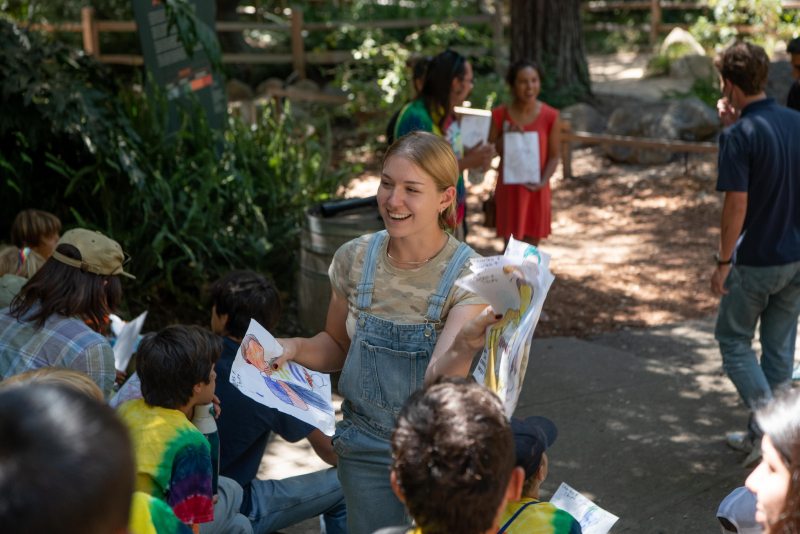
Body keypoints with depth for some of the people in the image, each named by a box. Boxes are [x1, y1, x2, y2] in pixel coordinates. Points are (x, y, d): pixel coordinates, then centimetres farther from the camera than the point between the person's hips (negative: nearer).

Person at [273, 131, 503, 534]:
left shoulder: (469, 275, -17)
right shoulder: (354, 259, -7)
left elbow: (438, 384, -28)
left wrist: (464, 347, -50)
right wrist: (294, 348, -11)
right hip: (366, 451, 3)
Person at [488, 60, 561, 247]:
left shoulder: (550, 116, -4)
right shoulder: (500, 115, -3)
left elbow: (553, 156, -2)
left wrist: (543, 181, -17)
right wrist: (506, 136, -18)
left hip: (536, 190, 0)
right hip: (509, 189, 0)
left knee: (531, 246, 10)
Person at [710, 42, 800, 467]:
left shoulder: (739, 135, -19)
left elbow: (737, 203, -21)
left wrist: (723, 262, -13)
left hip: (755, 260, -7)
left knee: (734, 341, 10)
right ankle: (762, 437, 24)